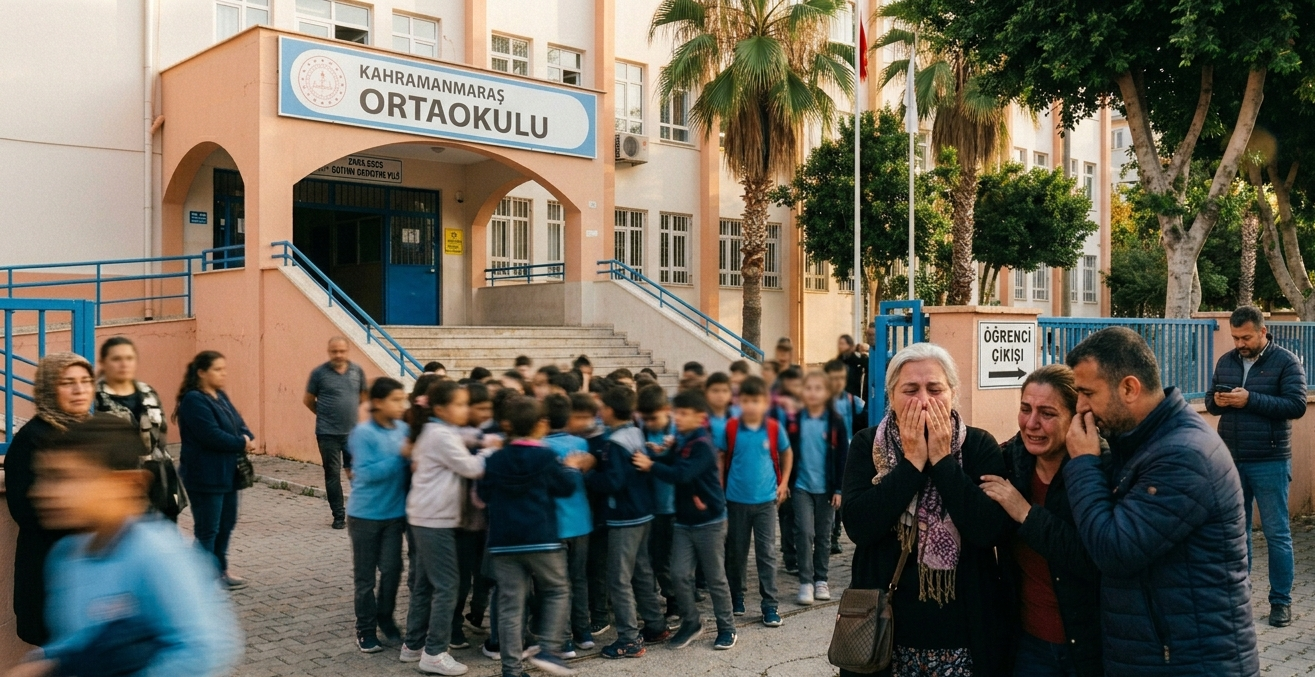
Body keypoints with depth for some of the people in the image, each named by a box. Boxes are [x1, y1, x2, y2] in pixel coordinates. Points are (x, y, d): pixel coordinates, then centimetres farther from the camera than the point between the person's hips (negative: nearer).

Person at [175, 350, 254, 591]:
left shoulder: (221, 397, 12)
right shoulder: (194, 400, -16)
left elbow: (239, 424, 9)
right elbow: (212, 436, -25)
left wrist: (249, 439, -12)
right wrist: (242, 444, -14)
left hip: (226, 474, 9)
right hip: (205, 477, -9)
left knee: (226, 523, 18)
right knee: (207, 529, 0)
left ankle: (220, 569, 32)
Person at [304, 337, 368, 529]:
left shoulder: (357, 370, 2)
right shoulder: (319, 373, -5)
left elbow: (364, 394, 17)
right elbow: (308, 400, 5)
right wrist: (325, 414, 11)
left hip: (353, 432, 2)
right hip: (328, 434, -2)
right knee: (333, 474, 5)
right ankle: (339, 515, 14)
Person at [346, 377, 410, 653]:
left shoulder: (403, 429, -3)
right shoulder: (364, 433, -17)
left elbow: (410, 464, 4)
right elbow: (367, 473, -23)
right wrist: (400, 456, -25)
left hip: (395, 513, 4)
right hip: (365, 515, -4)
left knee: (392, 569, 6)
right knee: (365, 575, 8)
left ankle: (386, 618, 30)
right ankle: (366, 629, 23)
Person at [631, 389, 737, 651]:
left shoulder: (703, 445, -18)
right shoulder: (682, 442, 7)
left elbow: (681, 474, -29)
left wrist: (651, 466, -27)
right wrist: (647, 459, -16)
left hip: (709, 521, -6)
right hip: (683, 521, 7)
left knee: (715, 578, 5)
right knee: (680, 574, 2)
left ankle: (726, 628, 19)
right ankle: (691, 622, 20)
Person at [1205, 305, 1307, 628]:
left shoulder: (1286, 361, -6)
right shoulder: (1226, 361, 8)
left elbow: (1297, 405, -15)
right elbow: (1209, 400, 13)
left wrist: (1250, 399, -23)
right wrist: (1216, 401, -11)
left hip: (1270, 462, -4)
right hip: (1231, 460, 4)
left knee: (1277, 533, 3)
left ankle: (1281, 600, 13)